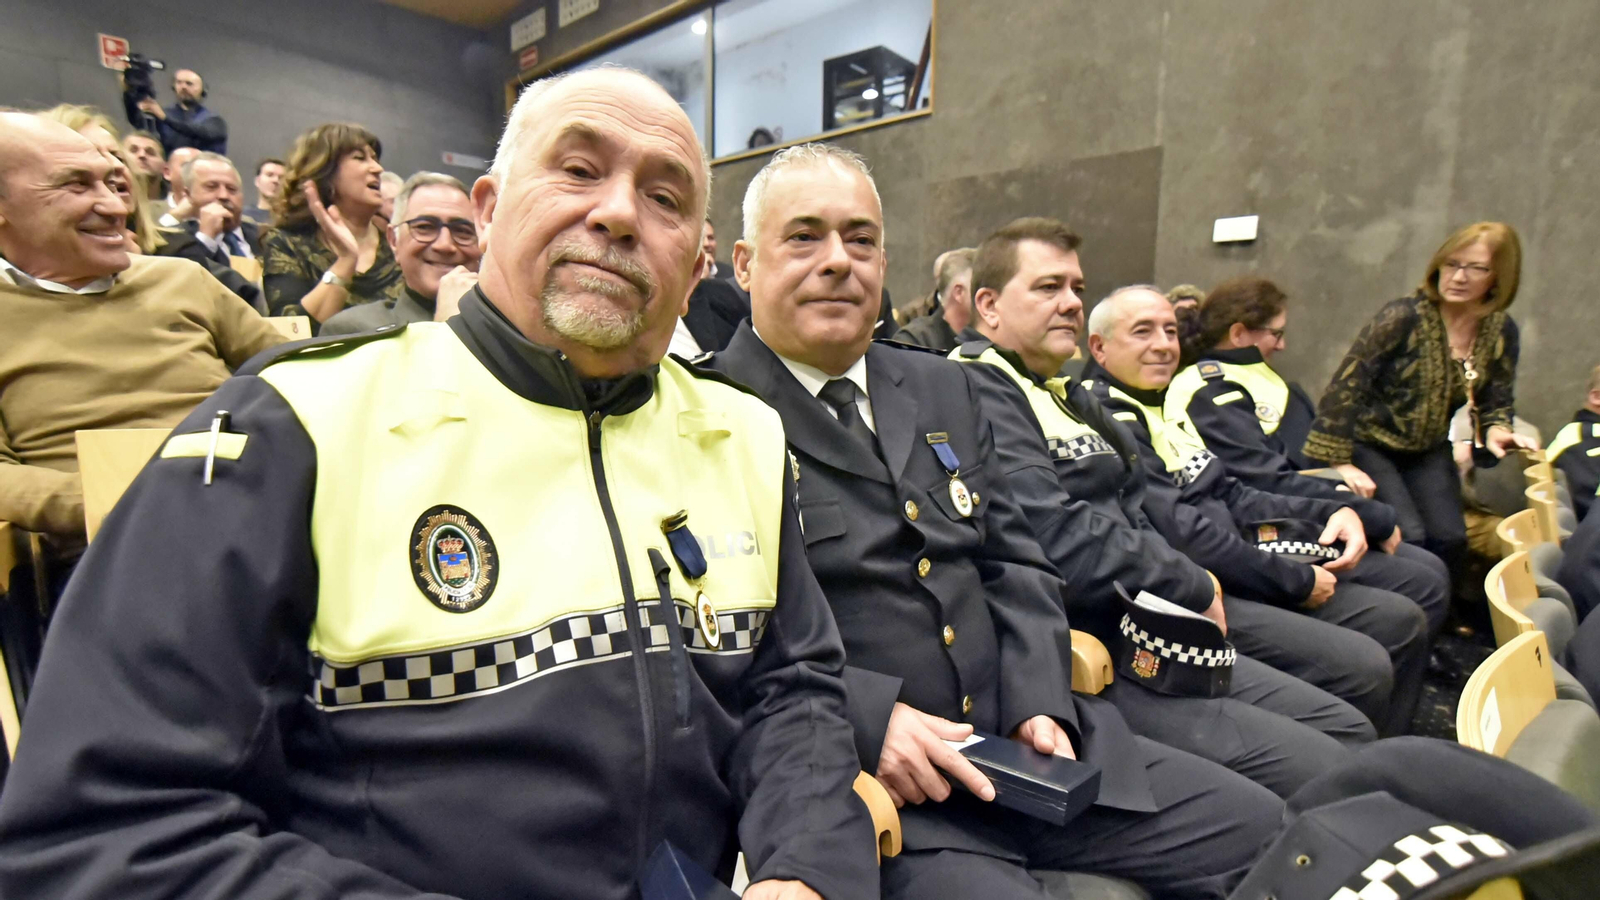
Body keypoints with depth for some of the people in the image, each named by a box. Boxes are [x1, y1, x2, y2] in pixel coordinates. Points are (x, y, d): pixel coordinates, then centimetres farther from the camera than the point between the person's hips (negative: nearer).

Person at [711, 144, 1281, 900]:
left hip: (1024, 743, 6)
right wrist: (867, 719, -22)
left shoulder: (943, 389, 14)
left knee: (1266, 830, 3)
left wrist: (1039, 701, -3)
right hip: (848, 776, -6)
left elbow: (1013, 562, 12)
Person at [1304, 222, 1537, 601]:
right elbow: (1344, 388, -22)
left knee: (1450, 538, -9)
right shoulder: (1402, 318, -20)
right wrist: (1338, 463, -23)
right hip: (1370, 445, -5)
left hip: (1429, 452, 6)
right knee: (1408, 537, -19)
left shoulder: (1502, 333, -1)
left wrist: (1497, 431, -15)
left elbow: (1495, 403, 9)